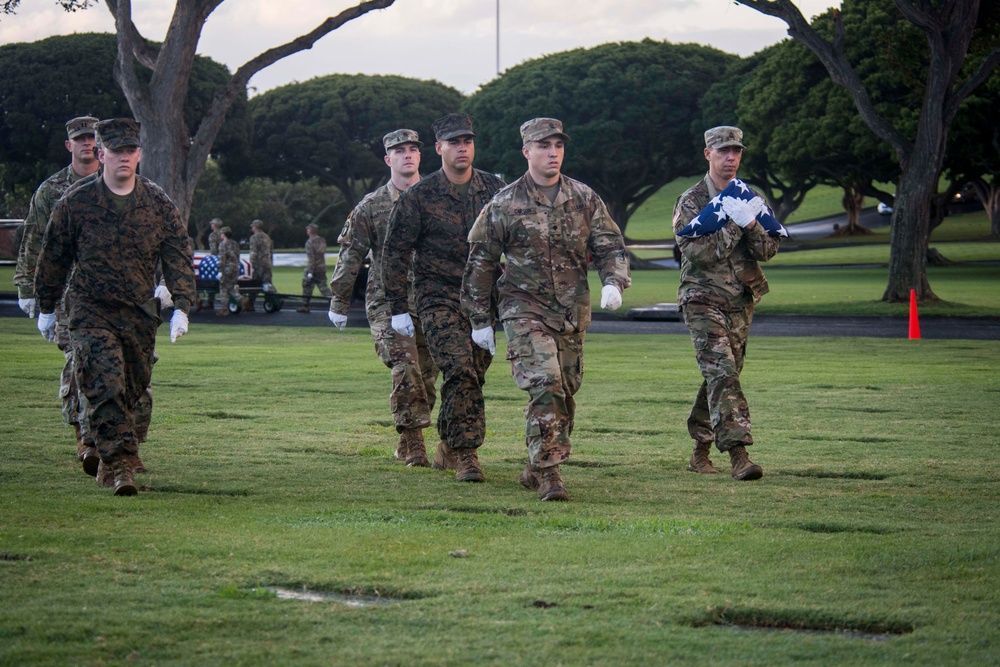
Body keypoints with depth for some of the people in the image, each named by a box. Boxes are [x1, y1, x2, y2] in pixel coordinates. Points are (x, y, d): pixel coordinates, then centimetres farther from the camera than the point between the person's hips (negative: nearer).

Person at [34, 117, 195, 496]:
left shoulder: (159, 204, 3)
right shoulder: (76, 203, -2)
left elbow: (178, 257, 4)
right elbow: (53, 258, 9)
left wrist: (181, 308, -7)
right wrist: (46, 309, 13)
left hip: (140, 315, 3)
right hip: (91, 312, -3)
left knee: (131, 390, 10)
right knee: (105, 385, -18)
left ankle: (109, 463, 29)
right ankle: (120, 463, -22)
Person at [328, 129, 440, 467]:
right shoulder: (371, 206, 5)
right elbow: (350, 255, 6)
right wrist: (339, 302, 3)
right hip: (387, 302, -3)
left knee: (426, 375, 5)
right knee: (405, 370, -18)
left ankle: (406, 446, 18)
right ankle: (414, 445, -16)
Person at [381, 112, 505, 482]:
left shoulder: (495, 190, 5)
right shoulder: (418, 197, -5)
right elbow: (395, 252, 1)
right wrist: (398, 308, -1)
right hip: (438, 298, -4)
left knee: (473, 376, 8)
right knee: (460, 371, -20)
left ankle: (447, 448, 26)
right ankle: (465, 455, -16)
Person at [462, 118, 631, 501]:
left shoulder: (584, 199, 6)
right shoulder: (504, 205, -2)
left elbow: (610, 246, 9)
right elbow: (480, 264, 4)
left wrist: (613, 283, -13)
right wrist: (480, 321, 4)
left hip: (573, 313, 4)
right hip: (524, 310, -4)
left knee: (565, 392, 8)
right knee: (544, 385, -19)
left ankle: (536, 469, 23)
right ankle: (547, 472, -18)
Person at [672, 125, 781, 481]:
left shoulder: (751, 199, 11)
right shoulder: (690, 202, -3)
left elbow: (768, 249, 3)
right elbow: (697, 252, -16)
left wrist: (751, 224, -15)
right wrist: (734, 224, -19)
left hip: (741, 302, 5)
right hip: (703, 300, -5)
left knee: (720, 376, 10)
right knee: (722, 372, -18)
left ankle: (700, 451, 24)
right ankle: (738, 454, -26)